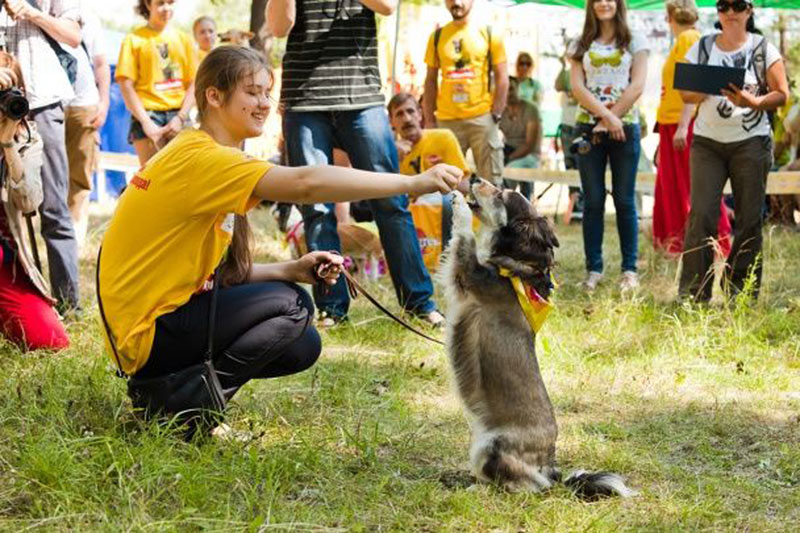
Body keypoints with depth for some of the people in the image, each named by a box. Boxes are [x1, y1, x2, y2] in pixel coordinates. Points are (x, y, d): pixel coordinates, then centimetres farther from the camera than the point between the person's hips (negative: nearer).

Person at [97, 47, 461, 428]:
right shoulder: (199, 158, -19)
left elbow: (222, 273, 9)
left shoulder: (206, 159, 13)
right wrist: (414, 183, -31)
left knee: (302, 345, 8)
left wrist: (293, 270, -4)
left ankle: (170, 383, 11)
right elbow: (305, 184, -32)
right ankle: (187, 404, -11)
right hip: (146, 335, -10)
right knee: (288, 305, -19)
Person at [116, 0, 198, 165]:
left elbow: (193, 84, 10)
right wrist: (146, 122, -10)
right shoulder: (134, 39, 4)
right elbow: (126, 86, -1)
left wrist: (181, 118, -5)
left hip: (178, 115, 3)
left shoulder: (182, 39, 13)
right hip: (148, 113, -3)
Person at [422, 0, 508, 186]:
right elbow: (430, 81, 11)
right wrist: (429, 120, 4)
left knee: (491, 182, 0)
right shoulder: (437, 37, 9)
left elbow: (502, 79, 2)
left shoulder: (490, 34, 3)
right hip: (446, 120, 2)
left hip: (482, 118, -2)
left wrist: (495, 116, -5)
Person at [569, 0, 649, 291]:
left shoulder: (634, 42, 7)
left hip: (625, 126, -1)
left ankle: (630, 269, 5)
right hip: (588, 126, 1)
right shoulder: (580, 45, 10)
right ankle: (594, 269, 6)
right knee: (593, 201, 2)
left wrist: (612, 118, -11)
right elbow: (577, 87, 0)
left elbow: (637, 85, -2)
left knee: (624, 199, 1)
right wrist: (606, 114, -13)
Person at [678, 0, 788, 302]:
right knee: (701, 214, -9)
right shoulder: (702, 48, 8)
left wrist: (752, 102, -20)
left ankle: (743, 290, 10)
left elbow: (782, 95, -1)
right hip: (707, 141, 1)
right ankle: (693, 292, -6)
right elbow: (685, 94, 9)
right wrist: (704, 91, -14)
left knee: (749, 218, 0)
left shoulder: (763, 50, 2)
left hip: (751, 143, -1)